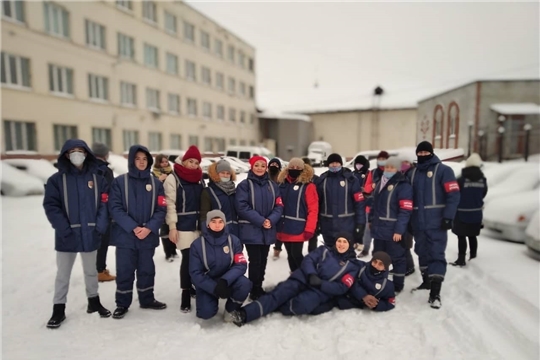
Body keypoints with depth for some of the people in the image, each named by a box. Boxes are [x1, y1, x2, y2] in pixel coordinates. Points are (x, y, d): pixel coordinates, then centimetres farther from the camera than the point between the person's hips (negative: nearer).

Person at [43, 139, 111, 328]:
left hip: (90, 234, 2)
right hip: (66, 235, -2)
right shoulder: (56, 179, -2)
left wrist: (101, 224, -12)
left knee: (91, 271, 18)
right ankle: (58, 309, 25)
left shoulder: (97, 178, 4)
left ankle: (94, 301, 35)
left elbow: (104, 202, 1)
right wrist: (62, 227, -18)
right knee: (63, 274, 10)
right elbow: (51, 205, -8)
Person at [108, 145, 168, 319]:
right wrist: (133, 227, -18)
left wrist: (149, 228, -14)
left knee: (147, 270, 14)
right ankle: (122, 304, 23)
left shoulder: (155, 183, 4)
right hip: (125, 235, -2)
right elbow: (115, 208, -9)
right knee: (124, 271, 6)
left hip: (149, 236, 2)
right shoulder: (120, 182, -3)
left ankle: (147, 300, 31)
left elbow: (161, 209, 0)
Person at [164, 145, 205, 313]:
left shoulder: (200, 179, 12)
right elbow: (170, 204, -9)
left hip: (199, 225, 5)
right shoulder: (173, 179, -5)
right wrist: (172, 227, -14)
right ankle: (185, 294, 5)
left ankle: (192, 286, 28)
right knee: (187, 258, -6)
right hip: (183, 226, -5)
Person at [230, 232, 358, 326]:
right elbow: (308, 260, 2)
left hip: (321, 291, -1)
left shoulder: (352, 266, 8)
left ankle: (273, 307, -13)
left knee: (302, 304, -35)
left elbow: (342, 288, -3)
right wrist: (311, 275, -19)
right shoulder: (324, 250, 15)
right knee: (279, 293, -25)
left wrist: (320, 284, -17)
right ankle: (245, 314, -35)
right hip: (304, 279, 2)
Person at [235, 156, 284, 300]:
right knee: (255, 261, -2)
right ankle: (255, 290, 12)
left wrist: (271, 220, -13)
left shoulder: (272, 185, 9)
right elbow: (242, 207, -14)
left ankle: (259, 287, 27)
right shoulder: (244, 185, -5)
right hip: (251, 230, -5)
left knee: (263, 260, 13)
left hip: (268, 230, 5)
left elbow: (279, 206, 5)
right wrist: (260, 220, -18)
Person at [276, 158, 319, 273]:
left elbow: (313, 210, -11)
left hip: (298, 228, -5)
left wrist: (309, 229, -18)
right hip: (284, 227, 6)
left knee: (296, 254, -6)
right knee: (290, 255, 14)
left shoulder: (308, 186, -7)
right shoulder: (282, 184, 9)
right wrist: (276, 224, 10)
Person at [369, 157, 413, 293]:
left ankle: (397, 286, 18)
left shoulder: (403, 186, -12)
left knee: (397, 258, 5)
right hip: (378, 228, 8)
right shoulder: (380, 183, 15)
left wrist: (399, 230, -22)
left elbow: (405, 210, -18)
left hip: (393, 231, -8)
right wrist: (371, 219, 20)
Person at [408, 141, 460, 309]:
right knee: (422, 253, 16)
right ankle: (426, 281, 34)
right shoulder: (413, 173, 14)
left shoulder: (443, 170, -3)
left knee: (436, 255, -8)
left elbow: (453, 194, -10)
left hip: (436, 223, -6)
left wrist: (448, 217, -18)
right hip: (418, 223, 6)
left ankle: (435, 293, -5)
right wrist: (408, 220, 13)